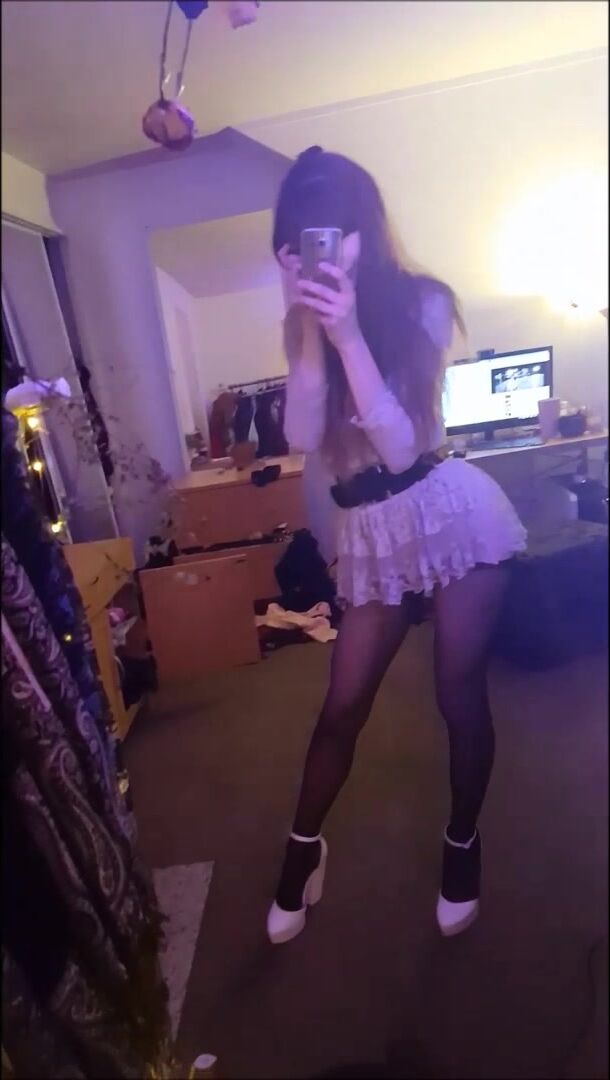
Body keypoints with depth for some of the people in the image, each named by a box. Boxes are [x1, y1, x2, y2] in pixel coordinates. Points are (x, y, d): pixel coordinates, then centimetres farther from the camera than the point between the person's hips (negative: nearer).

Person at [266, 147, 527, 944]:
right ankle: (304, 848, 34)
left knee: (459, 695, 7)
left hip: (452, 510, -2)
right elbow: (304, 438, -11)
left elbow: (401, 446, -17)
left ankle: (462, 845, 36)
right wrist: (310, 328, -17)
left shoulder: (422, 302, -6)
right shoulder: (301, 325, 4)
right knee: (342, 706, 9)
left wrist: (349, 333, -23)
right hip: (371, 531, 3)